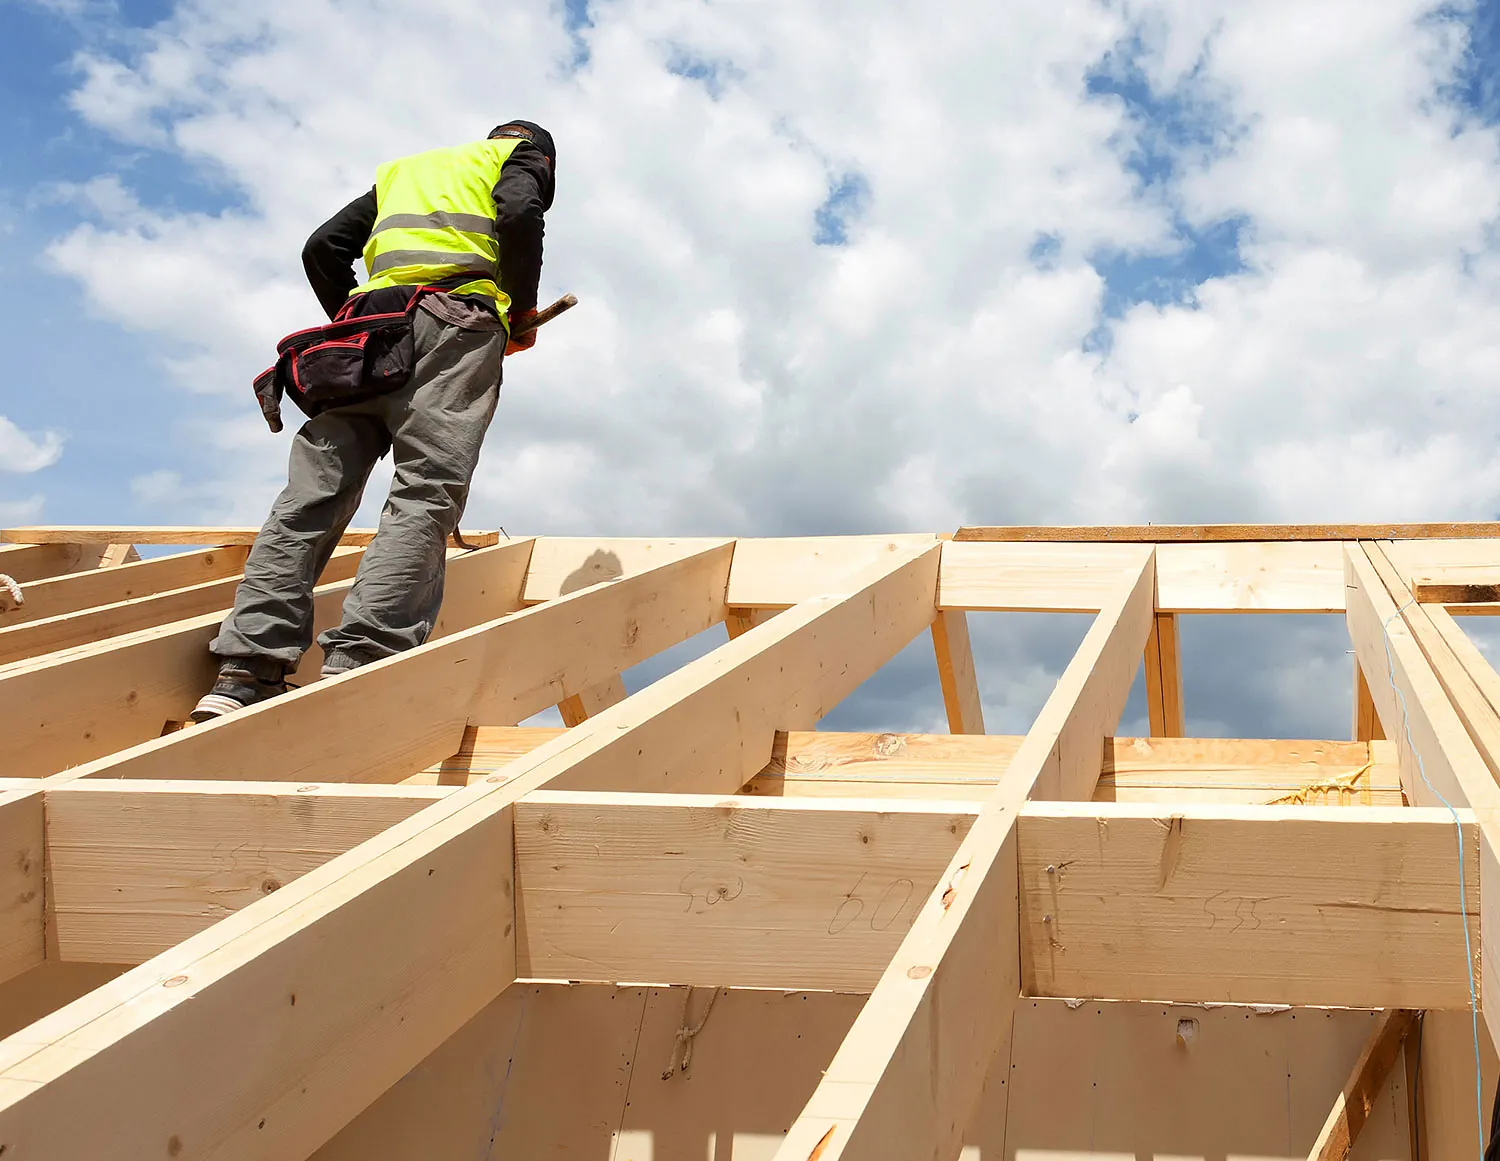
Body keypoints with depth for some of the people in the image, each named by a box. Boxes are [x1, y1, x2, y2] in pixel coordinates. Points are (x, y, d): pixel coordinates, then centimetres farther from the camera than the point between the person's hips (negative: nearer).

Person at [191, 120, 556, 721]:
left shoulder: (398, 171, 38)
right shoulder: (522, 156, 23)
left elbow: (323, 248, 25)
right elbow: (520, 215, -2)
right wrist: (522, 312, 7)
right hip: (457, 319, -5)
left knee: (313, 493, -4)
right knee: (426, 494, -15)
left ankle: (244, 673, -14)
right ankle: (357, 666, -31)